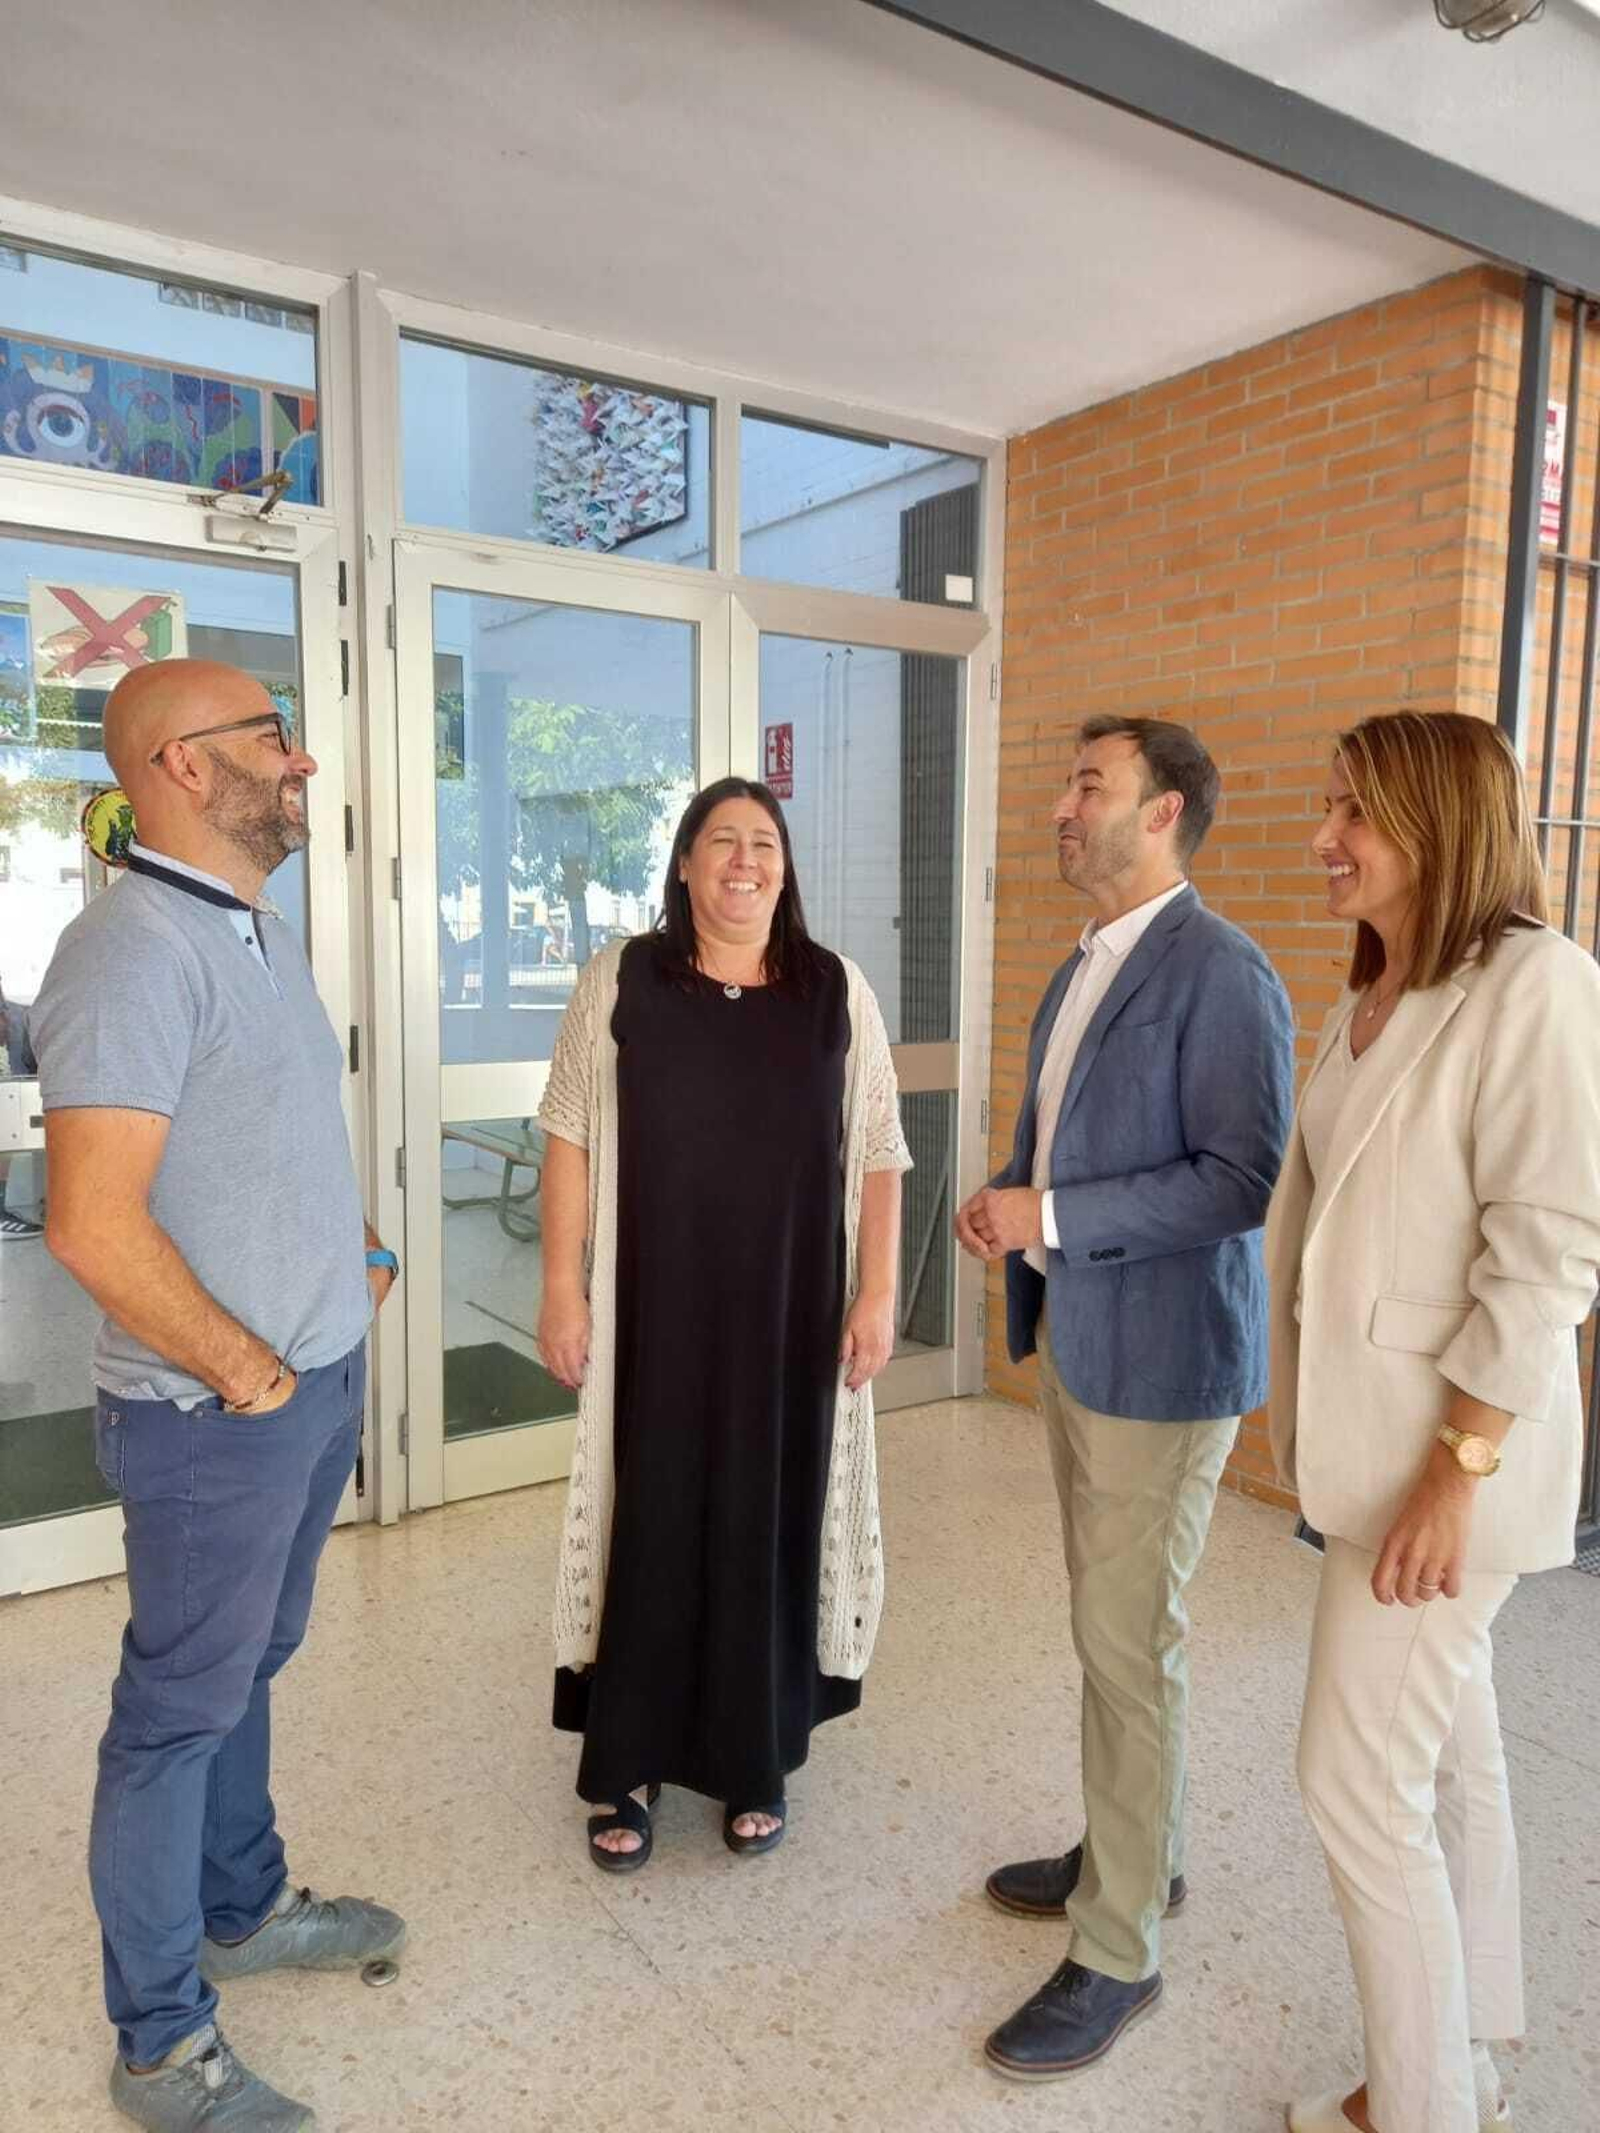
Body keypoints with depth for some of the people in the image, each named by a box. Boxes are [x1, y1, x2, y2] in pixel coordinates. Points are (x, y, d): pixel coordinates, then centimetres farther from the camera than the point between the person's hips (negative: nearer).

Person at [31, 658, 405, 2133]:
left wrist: (357, 1260, 9)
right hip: (217, 1416, -8)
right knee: (182, 1710, 9)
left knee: (250, 1666, 24)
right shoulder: (134, 950, -21)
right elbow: (92, 1225, -27)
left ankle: (244, 1909, 45)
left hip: (321, 1381, 8)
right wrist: (247, 1372, -17)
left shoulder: (263, 935, 9)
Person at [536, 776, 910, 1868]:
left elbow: (878, 1155, 2)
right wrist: (564, 1285, -6)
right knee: (651, 1519, 9)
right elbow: (572, 1139, -1)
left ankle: (760, 1762, 30)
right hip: (656, 1310, -1)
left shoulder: (836, 990, 1)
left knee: (772, 1521, 11)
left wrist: (877, 1292, -3)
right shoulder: (621, 981, -1)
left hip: (790, 1312, 1)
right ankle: (629, 1766, 26)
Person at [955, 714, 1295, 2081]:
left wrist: (1053, 1219, -21)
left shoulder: (1219, 974, -16)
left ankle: (1120, 1953, 18)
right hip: (1075, 1339, 9)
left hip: (1161, 1356, -9)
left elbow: (1247, 1176, -22)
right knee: (1108, 1624, 20)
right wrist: (1001, 1201, 1)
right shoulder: (1079, 972, 12)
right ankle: (1134, 1852, 39)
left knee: (1130, 1643, 1)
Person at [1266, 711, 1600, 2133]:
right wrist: (1316, 1421, 13)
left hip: (1449, 1446, -8)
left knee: (1358, 1781, 0)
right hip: (1370, 1430, 8)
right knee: (1448, 1761, 19)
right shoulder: (1369, 1001, 9)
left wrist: (1458, 1466, -20)